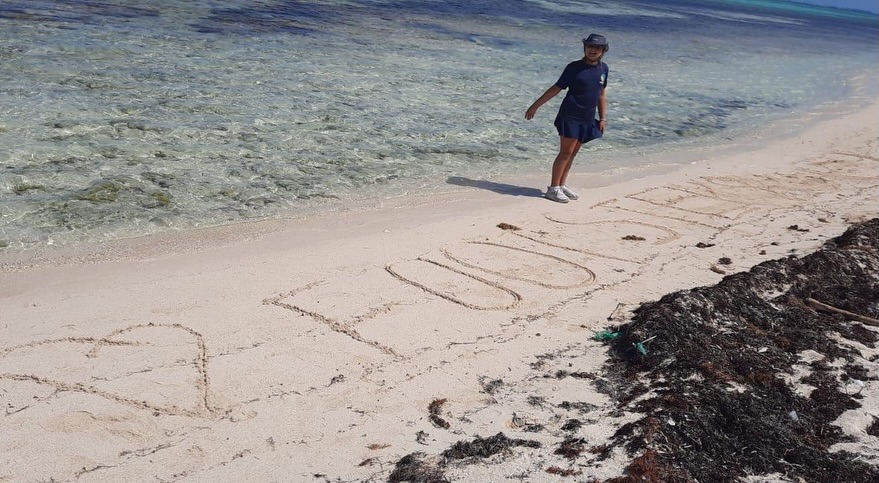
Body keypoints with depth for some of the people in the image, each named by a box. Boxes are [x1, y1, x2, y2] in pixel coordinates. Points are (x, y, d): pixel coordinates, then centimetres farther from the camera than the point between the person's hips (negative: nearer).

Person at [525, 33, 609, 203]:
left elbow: (601, 95, 17)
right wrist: (535, 105, -5)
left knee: (572, 153, 11)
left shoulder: (603, 69, 8)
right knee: (566, 152, -7)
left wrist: (602, 118, 14)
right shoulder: (575, 67, -8)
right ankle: (553, 188, -1)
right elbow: (557, 88, -5)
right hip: (570, 117, -5)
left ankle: (562, 185, 20)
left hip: (587, 119, 5)